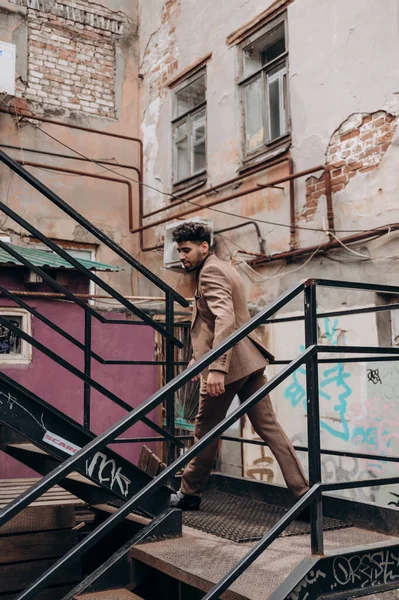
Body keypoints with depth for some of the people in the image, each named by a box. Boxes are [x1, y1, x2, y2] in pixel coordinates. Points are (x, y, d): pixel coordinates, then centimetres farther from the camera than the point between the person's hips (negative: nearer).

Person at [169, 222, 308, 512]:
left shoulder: (211, 271, -11)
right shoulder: (225, 268, 20)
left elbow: (224, 319, -26)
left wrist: (216, 368, -33)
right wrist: (199, 358, 32)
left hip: (228, 363, -9)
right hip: (249, 361, 9)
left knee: (205, 429, 7)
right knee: (268, 426, 7)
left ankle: (189, 494, 22)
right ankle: (304, 493, 5)